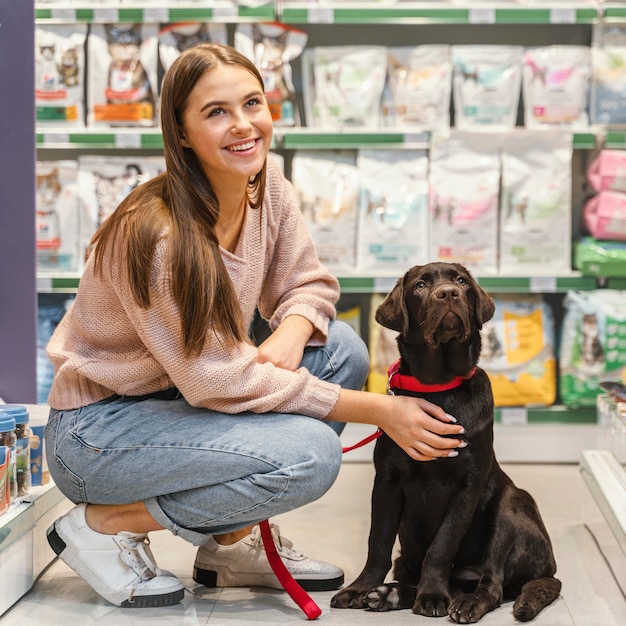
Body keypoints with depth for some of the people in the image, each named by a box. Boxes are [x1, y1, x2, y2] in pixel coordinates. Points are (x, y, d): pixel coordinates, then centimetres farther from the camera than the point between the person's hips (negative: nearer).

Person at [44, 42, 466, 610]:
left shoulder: (267, 185, -5)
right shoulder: (155, 233, -28)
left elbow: (308, 284, 4)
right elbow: (222, 381, -25)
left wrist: (286, 340, -22)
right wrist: (380, 411, -22)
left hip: (185, 400, 8)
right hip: (98, 425, -8)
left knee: (340, 348, -9)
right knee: (309, 453, -26)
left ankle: (233, 543, 2)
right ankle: (103, 524, -7)